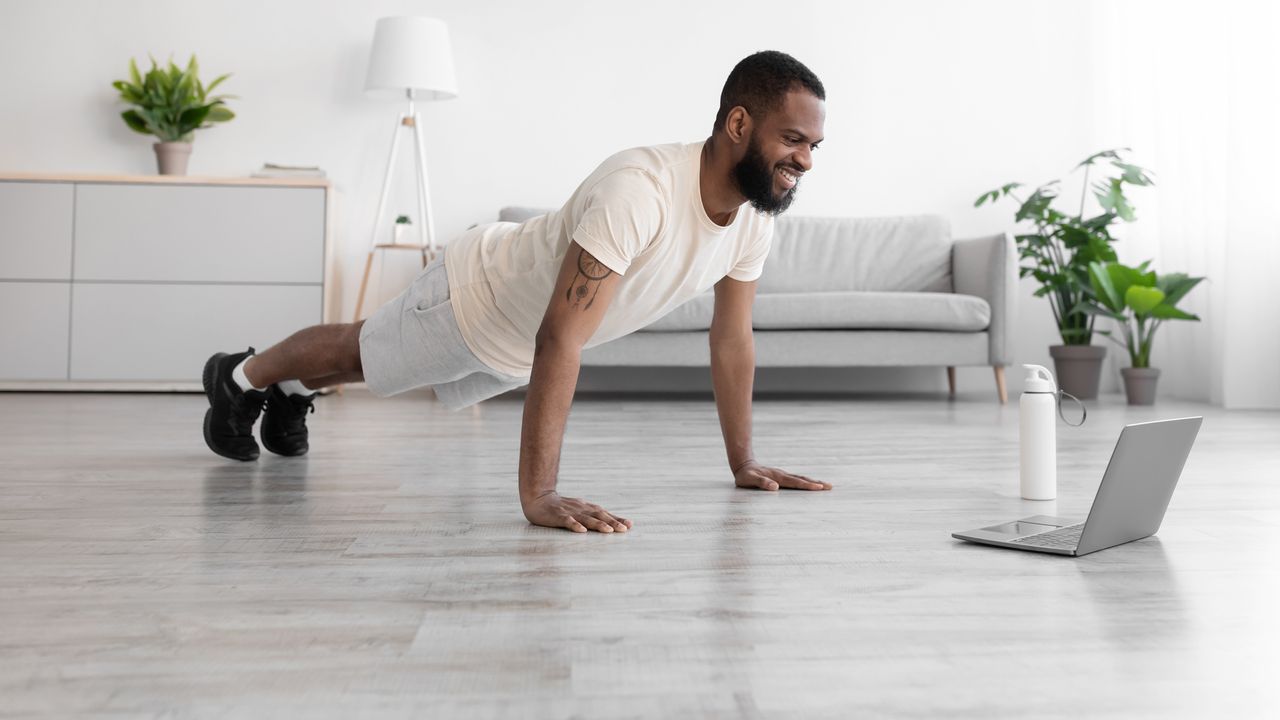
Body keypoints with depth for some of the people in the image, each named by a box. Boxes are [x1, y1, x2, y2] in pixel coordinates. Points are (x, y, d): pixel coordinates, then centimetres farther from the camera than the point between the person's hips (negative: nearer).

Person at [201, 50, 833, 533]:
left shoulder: (755, 214, -19)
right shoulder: (638, 189, -45)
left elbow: (732, 338, -4)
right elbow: (558, 341, -49)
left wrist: (743, 462, -2)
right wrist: (537, 493, -51)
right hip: (476, 297, -7)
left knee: (381, 364, 31)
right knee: (355, 352, 21)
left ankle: (291, 392, 58)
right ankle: (240, 378, 50)